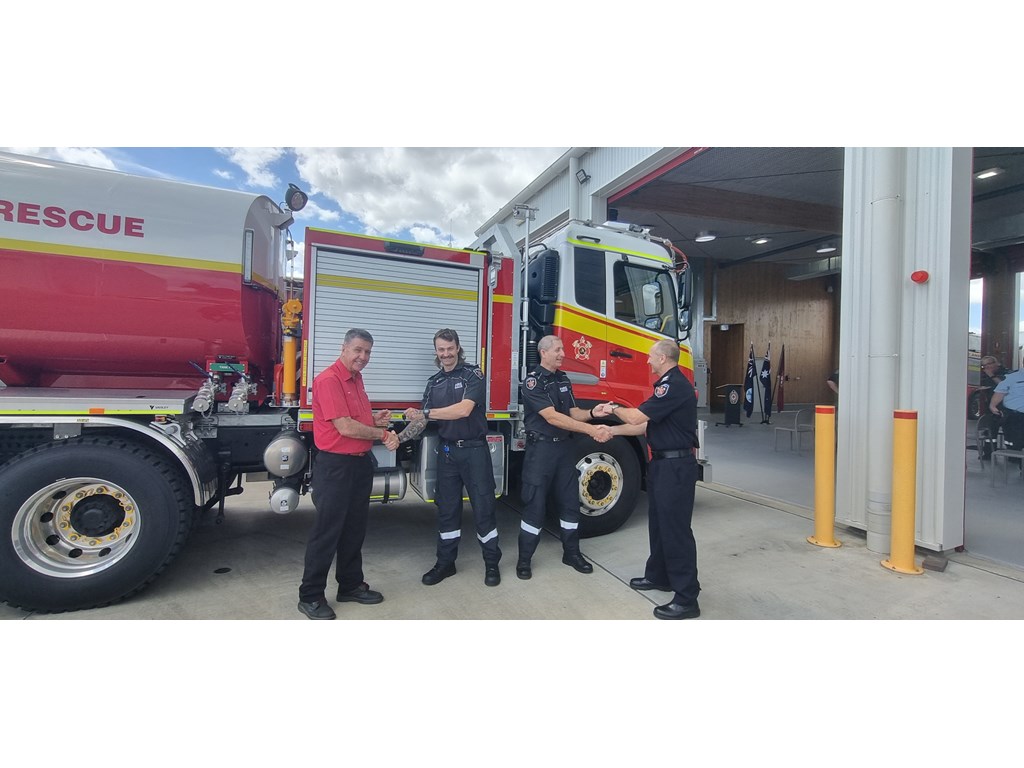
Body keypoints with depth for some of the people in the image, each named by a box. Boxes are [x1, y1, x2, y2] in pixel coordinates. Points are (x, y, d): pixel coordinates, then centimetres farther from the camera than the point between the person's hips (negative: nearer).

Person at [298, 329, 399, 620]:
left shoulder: (356, 378, 12)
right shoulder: (329, 380, -17)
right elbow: (345, 427, -22)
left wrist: (375, 419, 4)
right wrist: (383, 434, -12)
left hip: (361, 463, 9)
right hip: (335, 466, -9)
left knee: (355, 529, 17)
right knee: (327, 531, 2)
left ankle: (351, 585, 31)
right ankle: (310, 596, 17)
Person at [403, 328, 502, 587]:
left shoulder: (472, 374, -7)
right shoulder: (434, 382, 10)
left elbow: (464, 409, -20)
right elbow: (423, 419, 8)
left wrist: (426, 412, -20)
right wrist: (400, 437, -9)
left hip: (474, 450, -5)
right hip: (447, 452, 5)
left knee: (483, 506, 2)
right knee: (447, 508, 11)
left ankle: (492, 563, 16)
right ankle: (445, 563, 24)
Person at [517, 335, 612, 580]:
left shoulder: (564, 380, 10)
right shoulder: (533, 380, -14)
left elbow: (573, 413, 10)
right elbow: (552, 417, -23)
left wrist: (593, 413, -13)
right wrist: (591, 430, -28)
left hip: (564, 447, 7)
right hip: (541, 448, -7)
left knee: (570, 501, 12)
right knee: (535, 504, -1)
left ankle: (571, 553, 27)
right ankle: (524, 559, 14)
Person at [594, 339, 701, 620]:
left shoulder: (675, 385, -19)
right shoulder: (669, 384, 15)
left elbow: (636, 417, -23)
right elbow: (646, 425, 15)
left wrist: (613, 408, -3)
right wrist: (612, 430, 12)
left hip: (675, 466, -11)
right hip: (663, 463, 11)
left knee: (676, 528, -5)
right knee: (659, 522, 20)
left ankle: (687, 599, 5)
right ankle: (659, 576, 35)